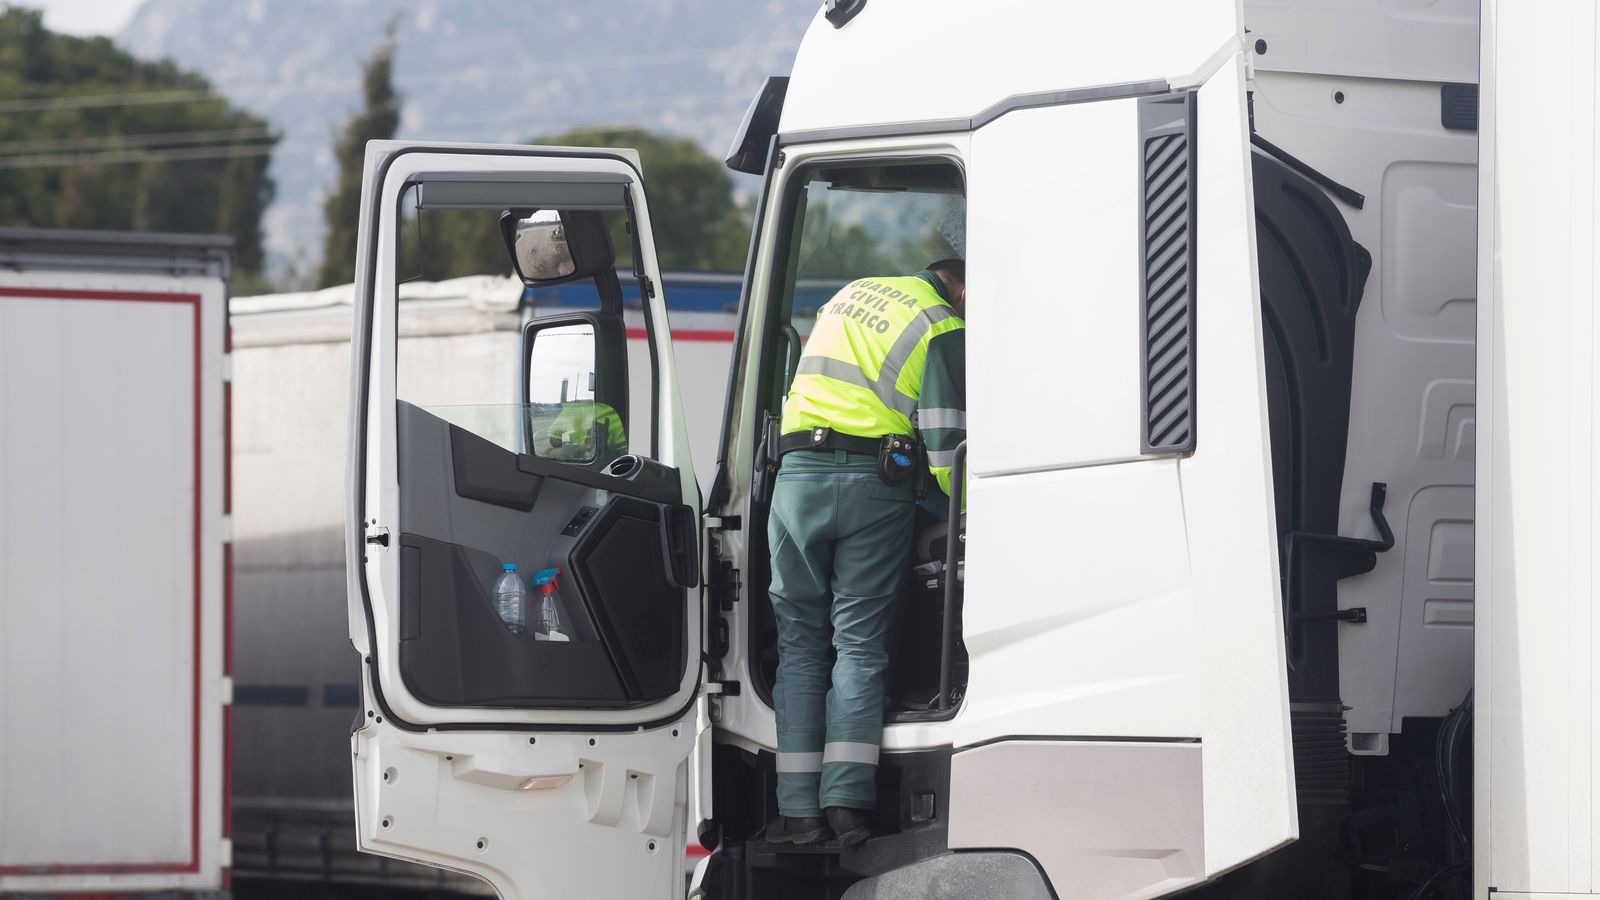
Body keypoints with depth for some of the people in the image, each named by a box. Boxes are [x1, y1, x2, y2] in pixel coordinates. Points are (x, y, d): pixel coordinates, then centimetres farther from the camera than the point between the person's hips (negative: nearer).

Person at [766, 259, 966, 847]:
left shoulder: (851, 294, 21)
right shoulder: (942, 328, 2)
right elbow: (945, 440, -6)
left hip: (798, 473, 4)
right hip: (876, 485, -4)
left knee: (799, 642, 8)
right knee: (860, 641, 1)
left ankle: (798, 809, 0)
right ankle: (846, 798, -12)